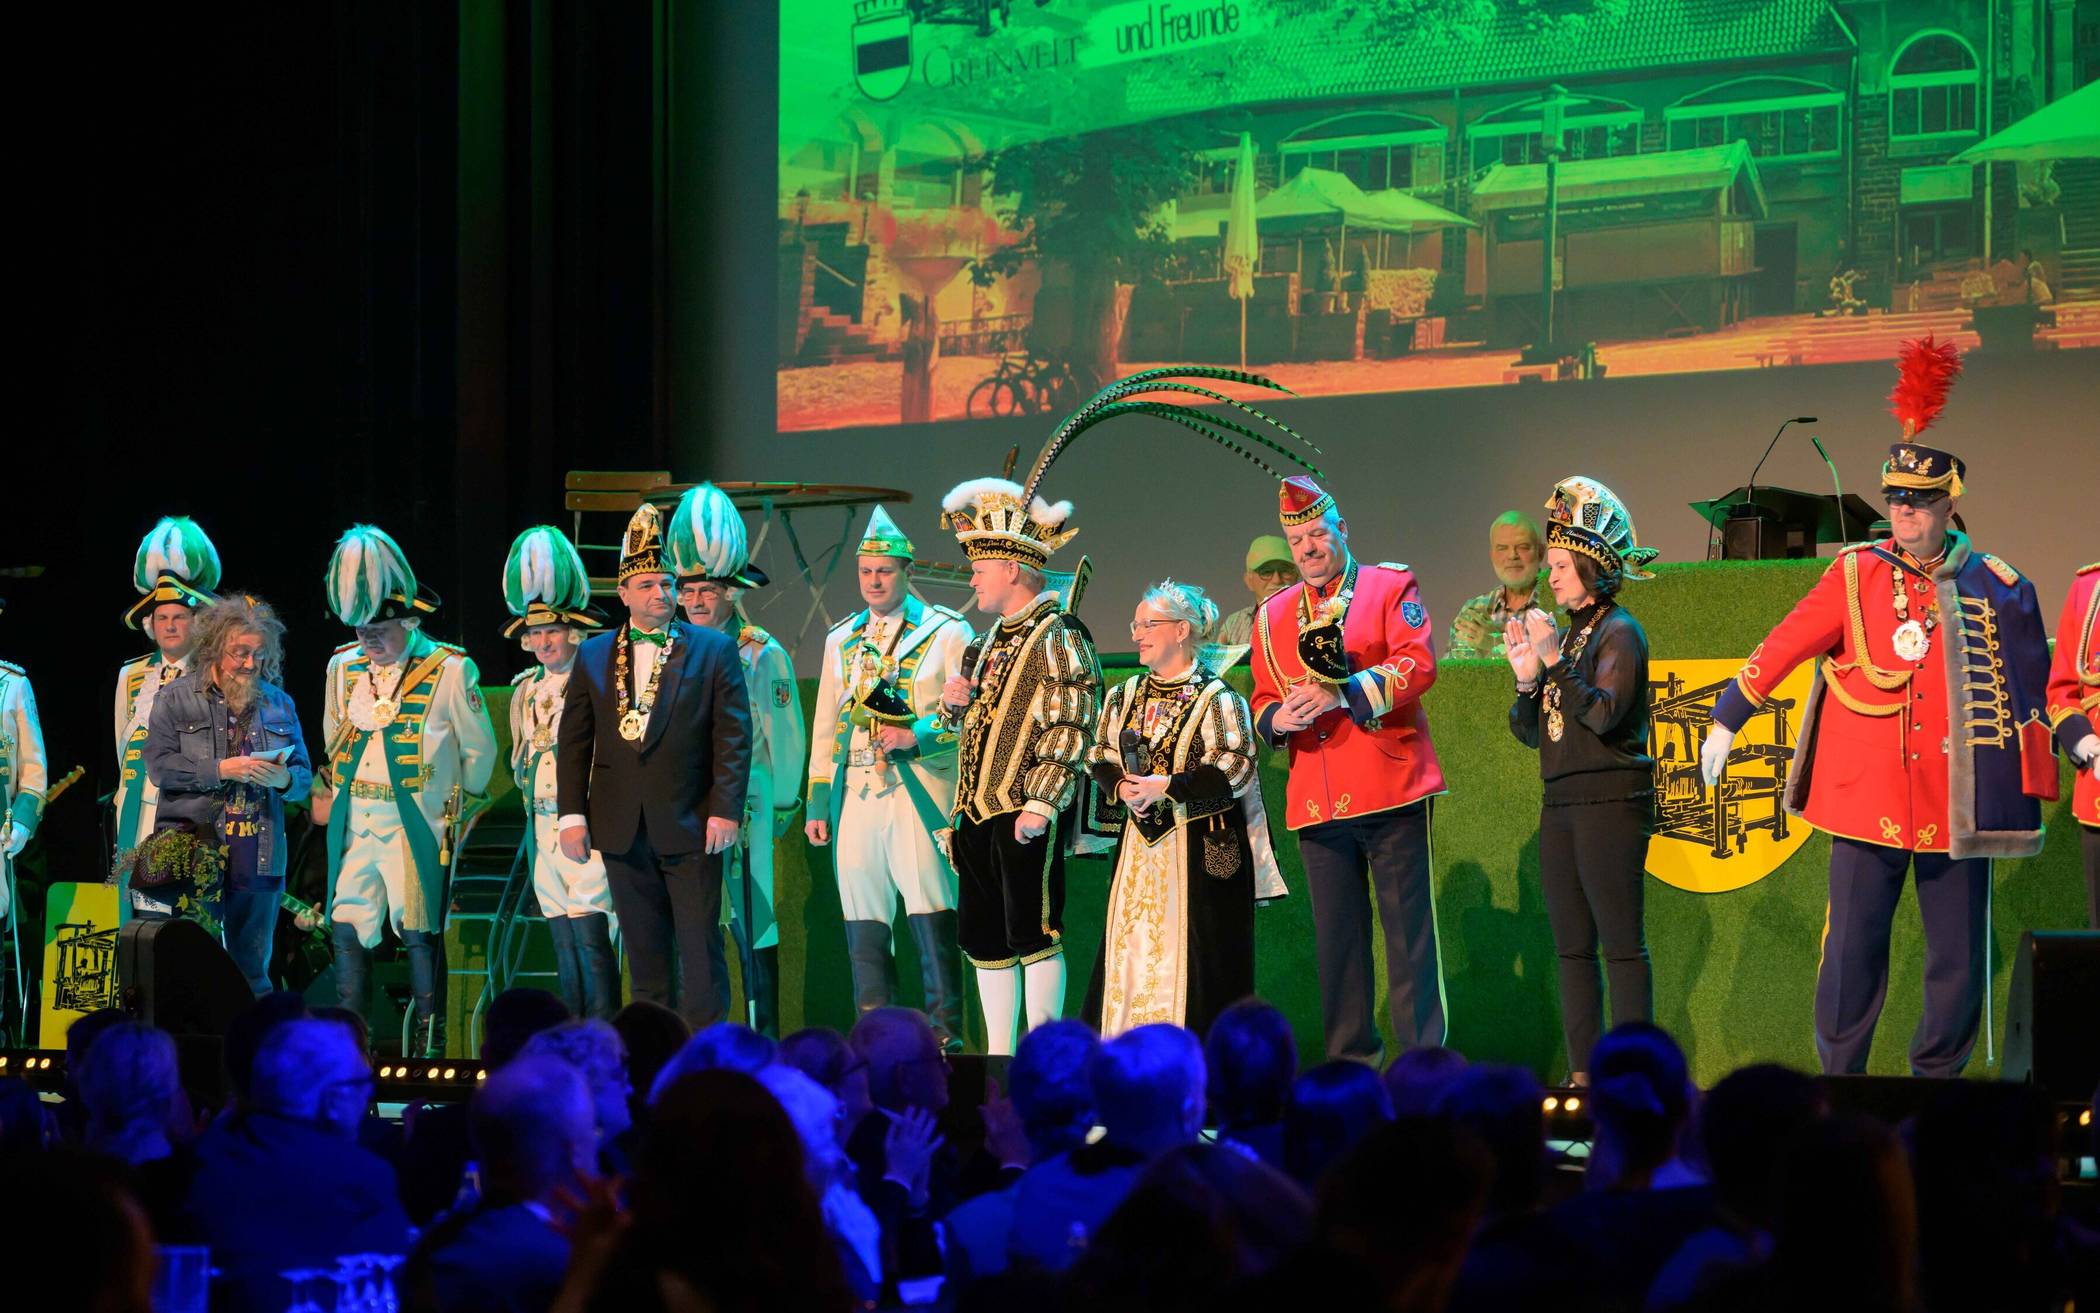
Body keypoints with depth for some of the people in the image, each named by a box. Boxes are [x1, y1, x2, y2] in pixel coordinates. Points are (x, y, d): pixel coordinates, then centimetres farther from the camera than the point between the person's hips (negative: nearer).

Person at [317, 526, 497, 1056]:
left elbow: (479, 749, 5)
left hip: (415, 826, -5)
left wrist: (458, 808, 10)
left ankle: (428, 1049, 0)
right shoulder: (344, 666, 9)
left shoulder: (449, 670, -5)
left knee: (419, 933, -5)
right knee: (346, 928, 1)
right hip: (355, 824, 5)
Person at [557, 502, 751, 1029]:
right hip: (622, 828, 3)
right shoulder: (593, 656, 10)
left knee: (701, 947, -3)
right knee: (645, 953, 8)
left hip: (691, 827, -3)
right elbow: (573, 742, 8)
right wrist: (573, 814, 0)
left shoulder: (712, 649, 1)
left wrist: (725, 810, -11)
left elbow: (733, 737, -3)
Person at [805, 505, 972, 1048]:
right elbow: (826, 726, 20)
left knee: (932, 916, -10)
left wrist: (917, 736, -16)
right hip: (855, 798, 5)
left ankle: (946, 1033, -7)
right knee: (863, 922, 5)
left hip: (918, 794, -5)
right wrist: (817, 803, 15)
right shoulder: (842, 640, 19)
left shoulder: (946, 633, 3)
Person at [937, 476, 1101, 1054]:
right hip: (978, 811, 9)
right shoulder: (997, 637, 19)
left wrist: (1041, 805, -21)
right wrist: (956, 703, 6)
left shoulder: (1059, 636, -9)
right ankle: (1000, 1055, 16)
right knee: (984, 935, 10)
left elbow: (1069, 730, -16)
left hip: (1026, 815, -9)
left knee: (1032, 934, -6)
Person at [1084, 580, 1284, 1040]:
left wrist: (1168, 787, -20)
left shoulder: (1216, 698, -7)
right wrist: (1120, 786, -7)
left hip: (1201, 846, -6)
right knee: (1132, 941, 2)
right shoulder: (1126, 696, 12)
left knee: (1193, 948, -6)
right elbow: (1100, 759, 15)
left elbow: (1236, 771, -14)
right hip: (1140, 842, 6)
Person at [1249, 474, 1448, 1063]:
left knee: (1408, 925, -4)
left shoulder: (1391, 588, 3)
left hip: (1391, 789, -4)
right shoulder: (1273, 615, 16)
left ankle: (1423, 1055, -1)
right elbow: (1262, 700, 18)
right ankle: (1351, 1058, 12)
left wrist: (1341, 695, -20)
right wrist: (1278, 718, -7)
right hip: (1315, 801, 4)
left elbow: (1418, 664, -9)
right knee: (1336, 931, 6)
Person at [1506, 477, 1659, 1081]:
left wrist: (1554, 658, -17)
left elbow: (1603, 713, -19)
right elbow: (1529, 732, 16)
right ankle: (1582, 1074, 9)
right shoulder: (1564, 633, 16)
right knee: (1572, 946, 7)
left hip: (1611, 800, -8)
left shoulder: (1619, 632, -6)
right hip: (1562, 802, 8)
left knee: (1621, 944, -9)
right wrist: (1527, 676, -1)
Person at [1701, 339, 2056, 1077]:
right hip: (1867, 805, -1)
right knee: (1852, 956, 0)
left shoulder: (1998, 589, 2)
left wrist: (2029, 795, 8)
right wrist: (1727, 721, 6)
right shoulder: (1857, 575, 1)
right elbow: (1784, 647, 5)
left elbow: (2029, 696, 9)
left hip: (1958, 813, 1)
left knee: (1959, 961, 4)